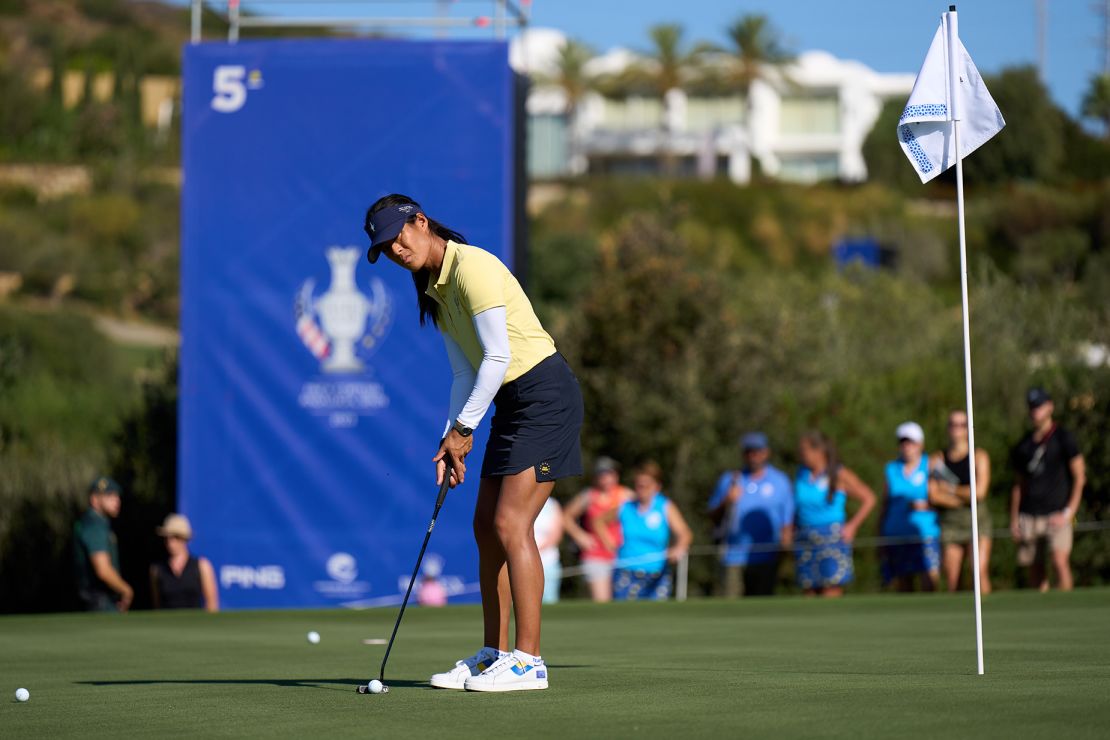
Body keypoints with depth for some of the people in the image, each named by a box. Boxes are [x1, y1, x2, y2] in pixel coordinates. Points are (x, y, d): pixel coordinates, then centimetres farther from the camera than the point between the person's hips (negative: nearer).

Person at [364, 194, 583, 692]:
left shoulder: (471, 267, -16)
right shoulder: (434, 291, 13)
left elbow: (496, 358, -19)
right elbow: (465, 374, 12)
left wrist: (463, 427, -12)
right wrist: (451, 439, 1)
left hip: (545, 394, -10)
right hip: (512, 403, 10)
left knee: (510, 523, -14)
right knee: (486, 526, 9)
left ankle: (528, 661, -14)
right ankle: (493, 654, 15)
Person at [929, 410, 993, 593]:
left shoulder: (979, 456, 4)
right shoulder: (936, 459, 9)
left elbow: (979, 491, -7)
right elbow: (933, 496, -2)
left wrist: (950, 489, 1)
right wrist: (964, 499, -9)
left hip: (977, 518, -2)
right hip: (949, 523, 2)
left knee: (980, 571, -15)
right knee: (952, 579, -2)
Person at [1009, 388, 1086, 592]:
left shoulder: (1063, 439, 1)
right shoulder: (1023, 446, 15)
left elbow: (1079, 477, 0)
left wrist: (1068, 513, -10)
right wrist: (1013, 519, 11)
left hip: (1056, 514, -5)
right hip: (1028, 517, 5)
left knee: (1060, 561, -21)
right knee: (1034, 568, 1)